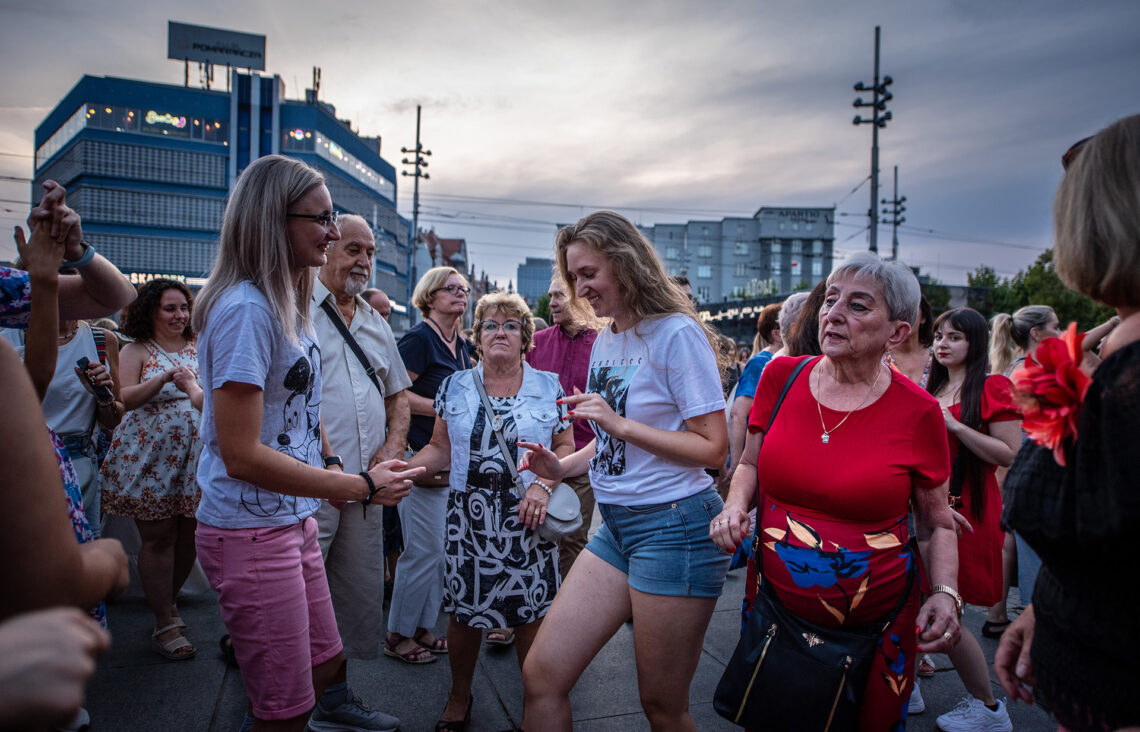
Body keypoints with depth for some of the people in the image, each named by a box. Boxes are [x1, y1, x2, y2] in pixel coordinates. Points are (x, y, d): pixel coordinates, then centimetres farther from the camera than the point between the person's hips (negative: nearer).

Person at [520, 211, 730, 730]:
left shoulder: (676, 334, -11)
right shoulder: (604, 340, 12)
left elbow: (713, 449, -15)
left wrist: (619, 422, -21)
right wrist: (561, 468, 5)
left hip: (675, 526, -7)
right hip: (616, 526, 7)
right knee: (542, 674, 3)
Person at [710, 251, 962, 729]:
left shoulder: (918, 411, -10)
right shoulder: (781, 376, -5)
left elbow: (937, 525, 2)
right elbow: (750, 463, 10)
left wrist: (946, 594, -14)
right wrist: (735, 506, -9)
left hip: (876, 627, -2)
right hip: (774, 604, 2)